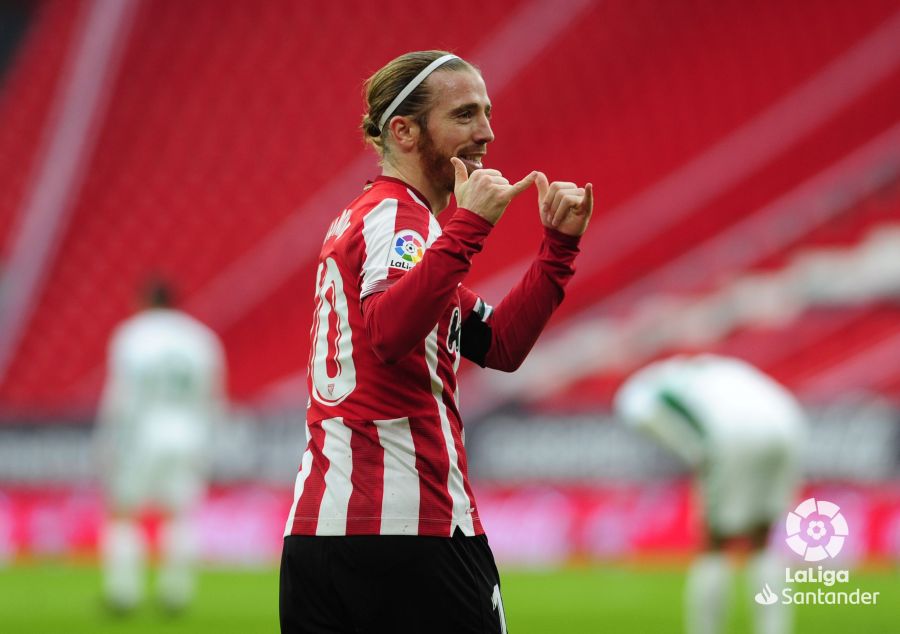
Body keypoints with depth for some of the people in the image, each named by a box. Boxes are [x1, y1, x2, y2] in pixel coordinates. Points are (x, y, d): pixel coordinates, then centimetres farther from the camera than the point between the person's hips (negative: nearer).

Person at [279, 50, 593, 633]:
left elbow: (499, 345, 19)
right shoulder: (399, 214, -7)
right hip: (413, 528, -9)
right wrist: (467, 228, -32)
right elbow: (388, 333, -29)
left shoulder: (364, 215, 22)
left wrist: (559, 245, 12)